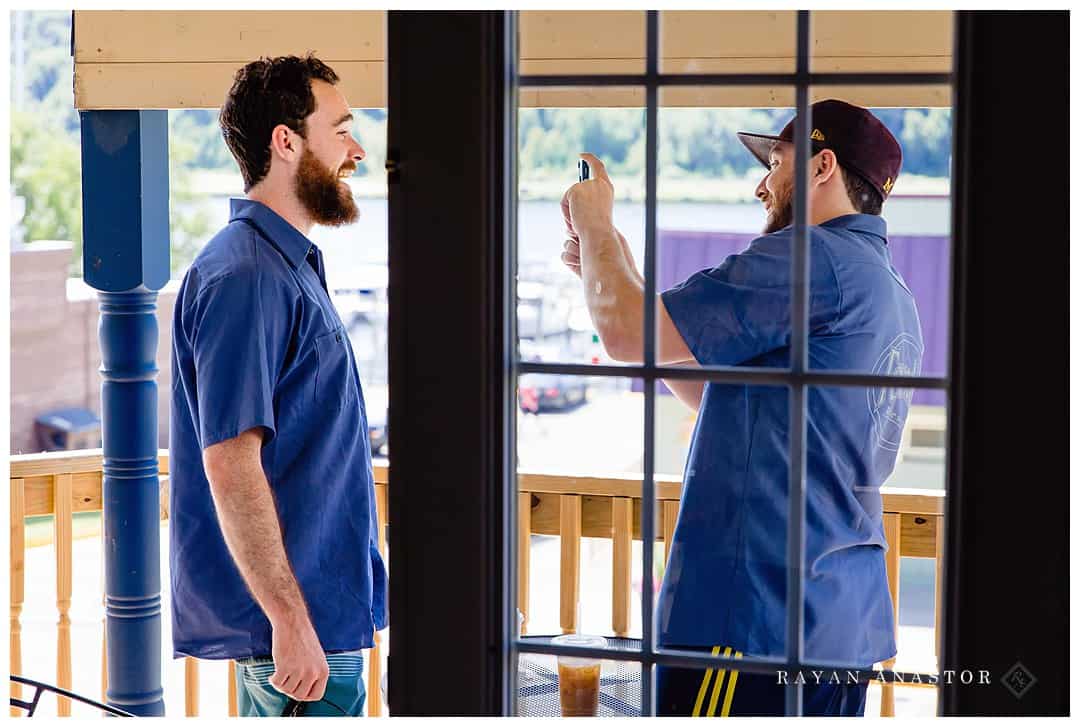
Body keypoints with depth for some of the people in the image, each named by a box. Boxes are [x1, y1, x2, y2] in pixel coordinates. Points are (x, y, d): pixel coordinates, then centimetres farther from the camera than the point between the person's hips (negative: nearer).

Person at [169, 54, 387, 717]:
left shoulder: (290, 265, 15)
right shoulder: (245, 276, -18)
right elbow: (230, 463, -24)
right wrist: (291, 622, -25)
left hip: (316, 606, 10)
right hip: (298, 619, -10)